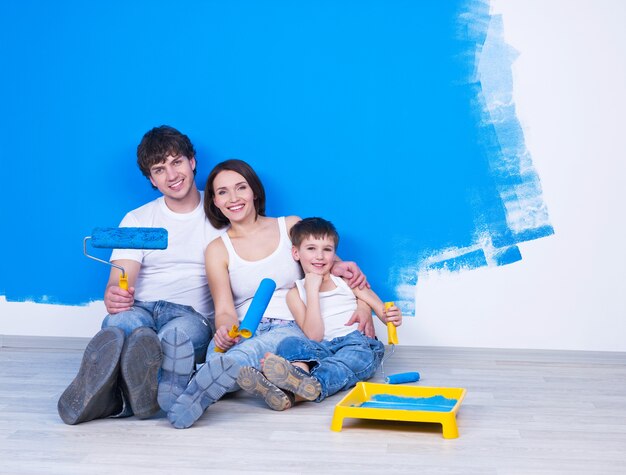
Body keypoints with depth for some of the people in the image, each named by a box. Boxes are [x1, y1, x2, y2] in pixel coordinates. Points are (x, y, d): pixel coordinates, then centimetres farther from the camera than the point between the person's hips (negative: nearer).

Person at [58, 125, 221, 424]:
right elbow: (119, 282, 3)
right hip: (140, 309, 1)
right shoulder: (137, 220, 16)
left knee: (180, 331, -39)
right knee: (122, 320, -37)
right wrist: (114, 297, -25)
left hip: (195, 315, -1)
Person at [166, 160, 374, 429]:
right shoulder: (218, 249, 11)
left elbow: (325, 261, 16)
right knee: (219, 350, -36)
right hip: (242, 333, 3)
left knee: (251, 352, -39)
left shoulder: (291, 227, 12)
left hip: (291, 328, -2)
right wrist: (225, 329, -25)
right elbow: (224, 310, 1)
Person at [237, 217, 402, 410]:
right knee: (291, 343, -26)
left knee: (360, 353, -35)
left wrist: (390, 316, -18)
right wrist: (312, 290, -6)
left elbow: (381, 309, 8)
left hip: (358, 342, -1)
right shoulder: (295, 294, 11)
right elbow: (314, 336, -3)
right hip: (323, 349, 1)